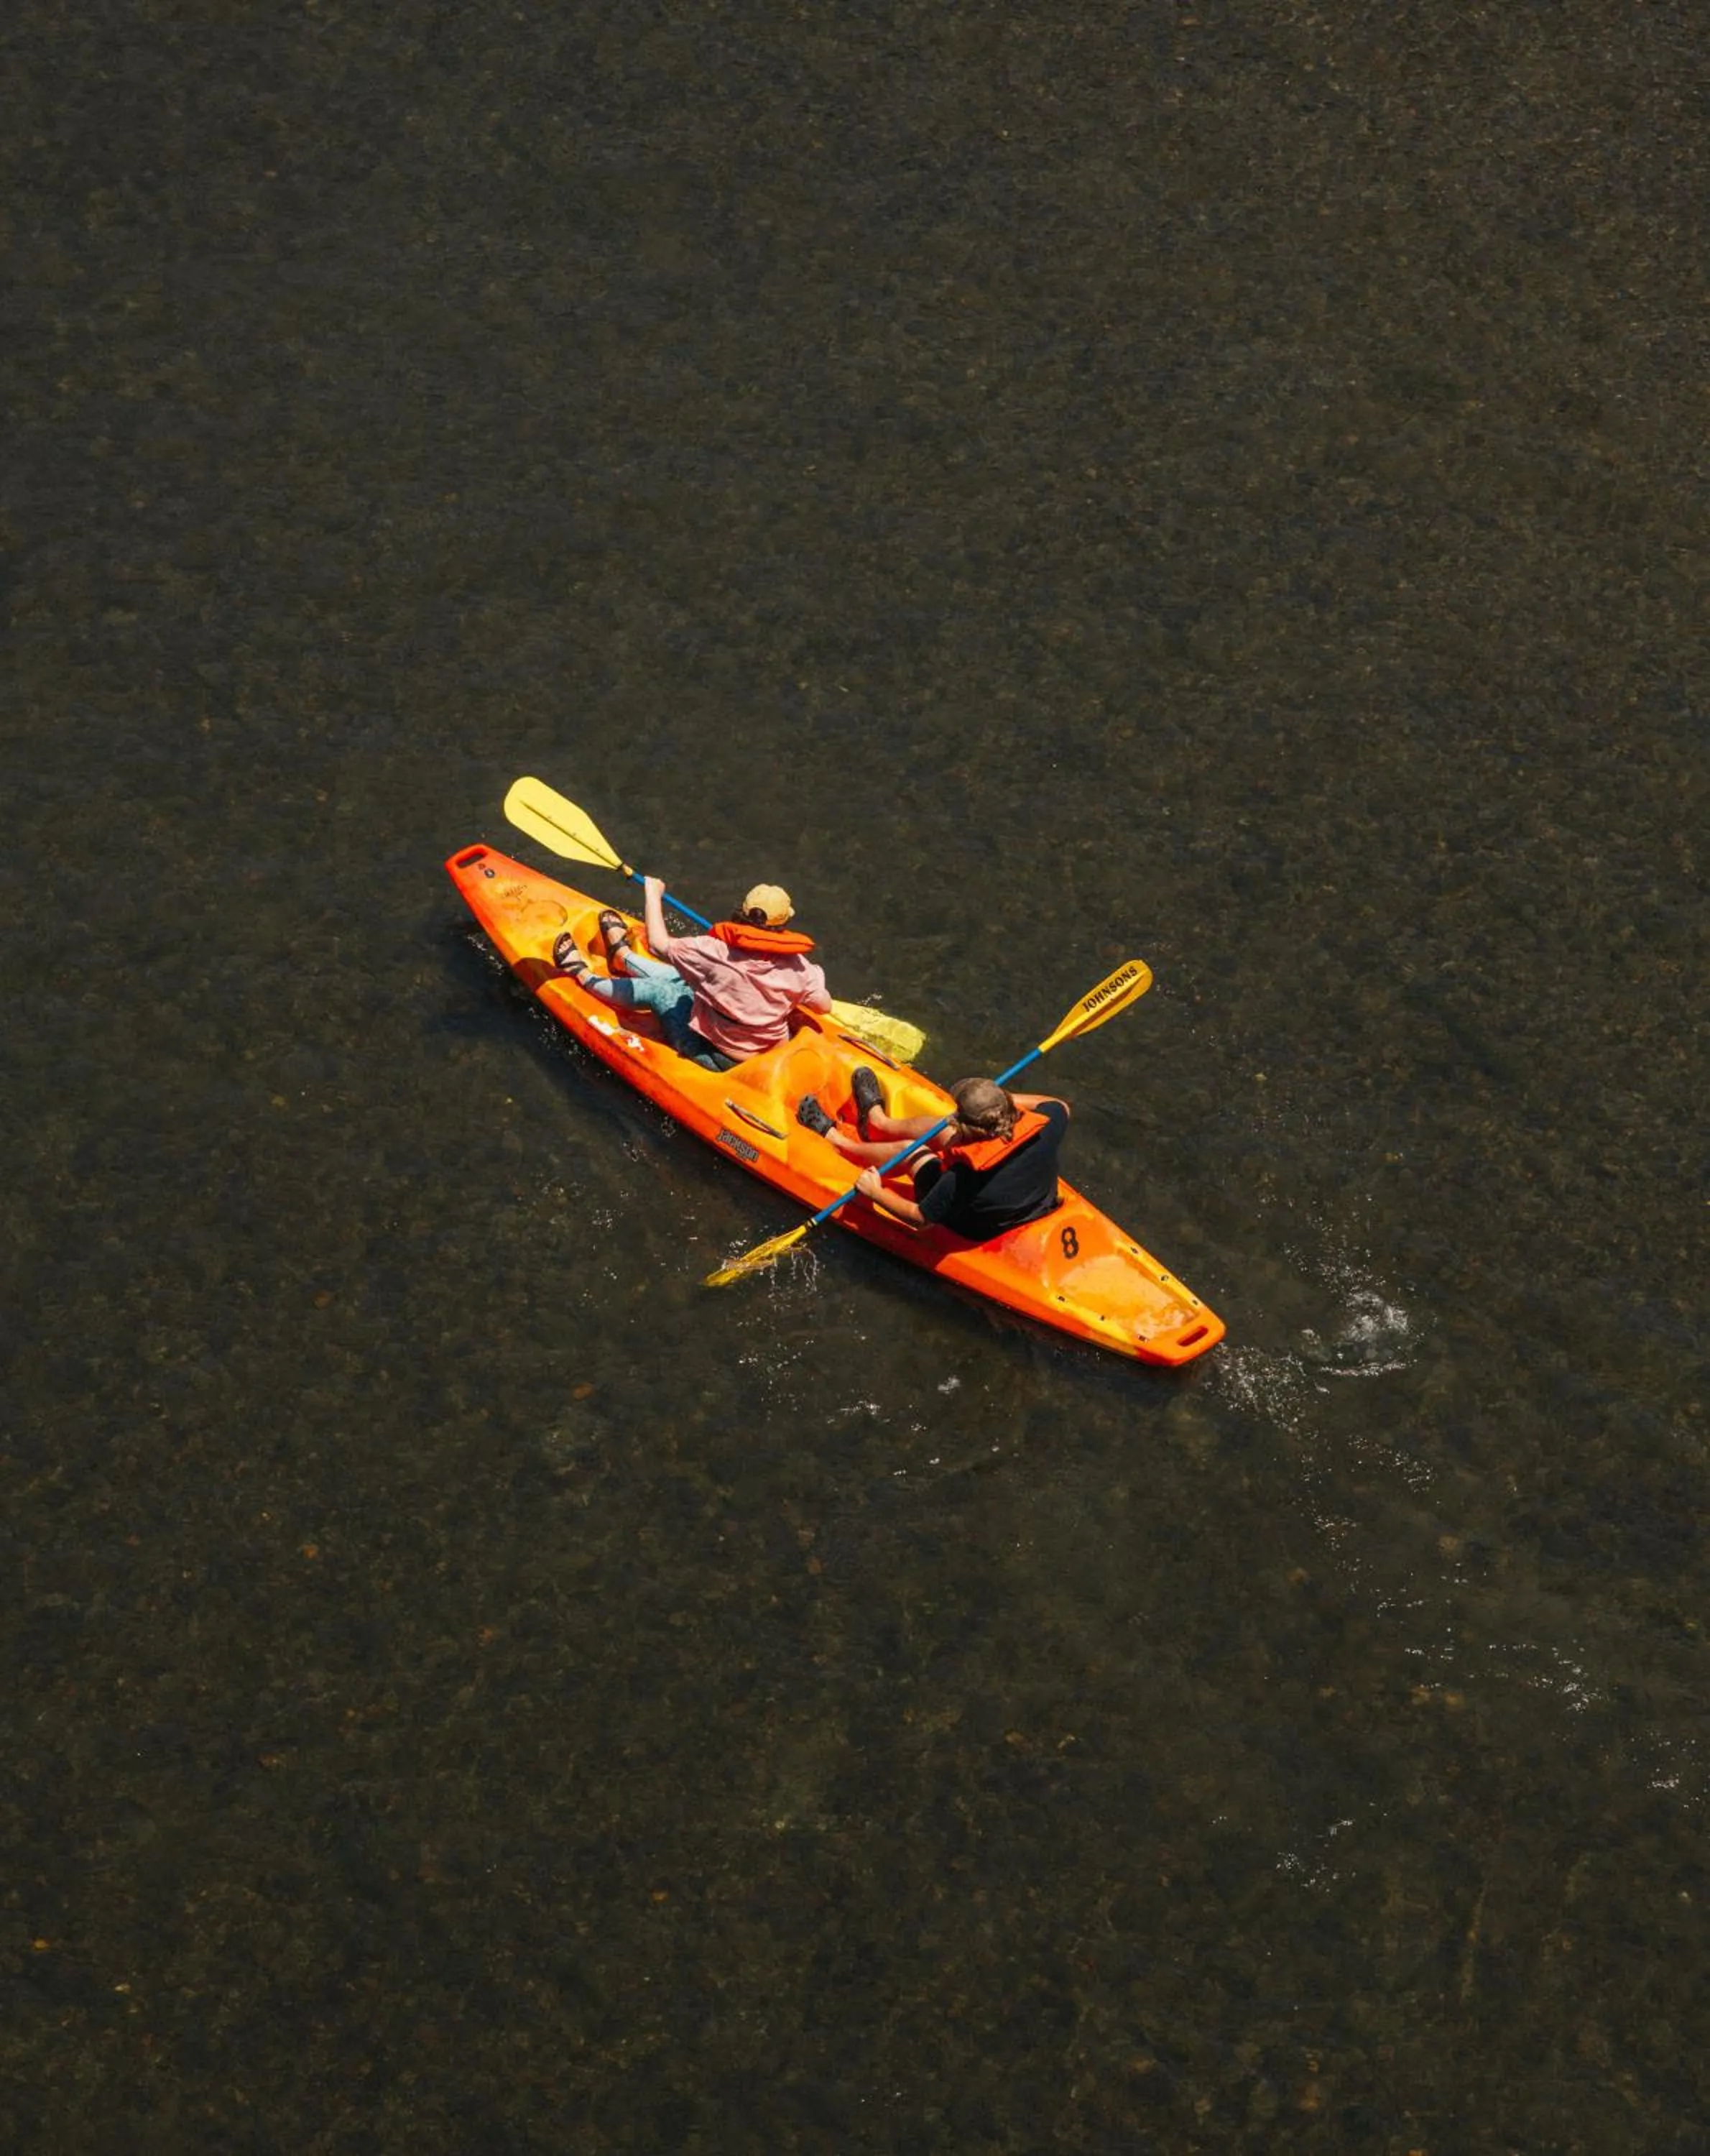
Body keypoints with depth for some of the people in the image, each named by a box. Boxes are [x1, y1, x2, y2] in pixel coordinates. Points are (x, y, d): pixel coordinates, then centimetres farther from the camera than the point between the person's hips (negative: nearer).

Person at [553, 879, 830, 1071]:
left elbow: (659, 943, -23)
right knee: (678, 980, 22)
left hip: (714, 1057, -5)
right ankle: (622, 956, 49)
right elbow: (825, 1006, -4)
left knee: (657, 989, 13)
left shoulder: (718, 953, -29)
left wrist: (653, 893, -8)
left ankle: (583, 976, 38)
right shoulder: (798, 966, -18)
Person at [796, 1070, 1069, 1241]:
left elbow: (921, 1219, -24)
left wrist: (875, 1193, -10)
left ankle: (835, 1137, 42)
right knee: (940, 1127, 17)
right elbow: (1061, 1106, -4)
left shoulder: (964, 1177, -41)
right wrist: (1008, 1100, -7)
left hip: (976, 1230, -5)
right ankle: (880, 1120, 50)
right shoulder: (1044, 1128, -31)